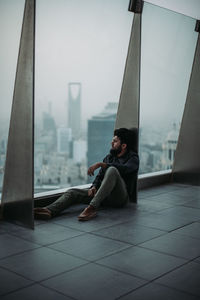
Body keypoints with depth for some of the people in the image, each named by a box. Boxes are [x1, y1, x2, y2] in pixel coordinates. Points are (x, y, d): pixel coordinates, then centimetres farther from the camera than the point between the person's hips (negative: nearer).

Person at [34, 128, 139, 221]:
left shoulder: (133, 158, 3)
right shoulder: (109, 157, 23)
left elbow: (124, 169, -21)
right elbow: (100, 176, 16)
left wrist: (100, 164, -25)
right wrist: (93, 187, -6)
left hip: (120, 197, -6)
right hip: (104, 196, 6)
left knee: (112, 170, -34)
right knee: (72, 192, -14)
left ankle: (92, 207, -43)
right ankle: (49, 211, -41)